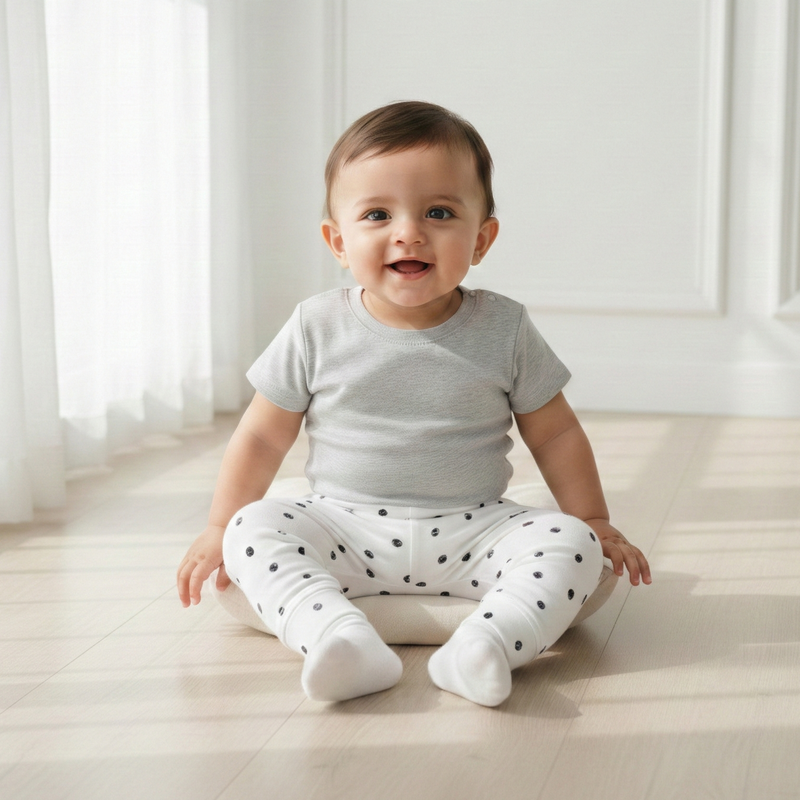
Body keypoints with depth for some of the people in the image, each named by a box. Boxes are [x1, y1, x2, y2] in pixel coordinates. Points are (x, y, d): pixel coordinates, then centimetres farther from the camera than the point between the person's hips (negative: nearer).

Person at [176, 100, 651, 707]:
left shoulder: (503, 329, -1)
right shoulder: (318, 330, -3)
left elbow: (554, 433, 9)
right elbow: (263, 436, 5)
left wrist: (593, 520, 7)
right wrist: (220, 528, 5)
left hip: (473, 532, 0)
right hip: (344, 527, 0)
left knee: (572, 545, -22)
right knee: (256, 529, -23)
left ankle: (488, 643, -42)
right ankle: (339, 639, -42)